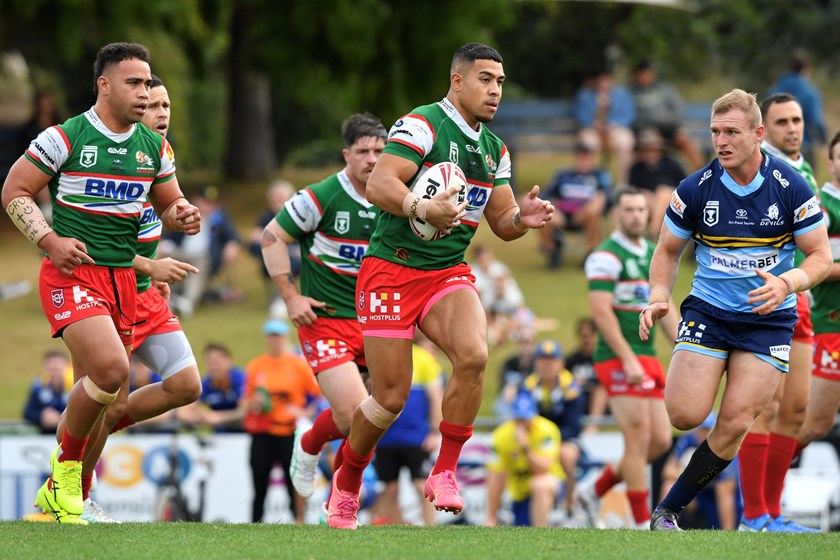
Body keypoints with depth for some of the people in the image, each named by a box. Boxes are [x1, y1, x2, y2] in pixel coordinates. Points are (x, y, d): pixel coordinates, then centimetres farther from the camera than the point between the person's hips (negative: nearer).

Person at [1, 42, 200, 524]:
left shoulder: (156, 148, 9)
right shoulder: (63, 138, -8)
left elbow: (167, 204, 20)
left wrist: (182, 215, -5)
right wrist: (50, 241, -15)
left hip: (123, 279, 6)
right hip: (73, 272, -6)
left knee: (97, 392, 8)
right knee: (110, 369, -26)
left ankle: (55, 500, 21)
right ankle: (66, 468, -5)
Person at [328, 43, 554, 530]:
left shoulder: (495, 150, 12)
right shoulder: (422, 125, -11)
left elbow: (501, 223, 16)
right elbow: (379, 184, -23)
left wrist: (521, 218, -7)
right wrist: (424, 209, -39)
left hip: (449, 272, 5)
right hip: (392, 271, -5)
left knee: (474, 356, -25)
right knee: (392, 396, -5)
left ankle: (445, 473, -13)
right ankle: (347, 480, 23)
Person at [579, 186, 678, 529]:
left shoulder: (653, 255, 16)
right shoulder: (607, 256, -9)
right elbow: (600, 311, -17)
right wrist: (628, 359, -23)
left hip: (647, 358, 8)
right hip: (618, 358, -8)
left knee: (661, 441, 5)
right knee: (639, 438, -11)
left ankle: (595, 491, 20)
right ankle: (642, 523, -6)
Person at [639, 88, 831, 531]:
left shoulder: (791, 187, -10)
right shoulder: (695, 189, -7)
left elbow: (821, 257, -4)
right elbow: (668, 251, 8)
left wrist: (787, 283, -24)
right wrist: (659, 297, -11)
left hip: (768, 319, -1)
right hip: (708, 310, 1)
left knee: (735, 424, -10)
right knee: (684, 416, -16)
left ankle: (668, 510, 5)